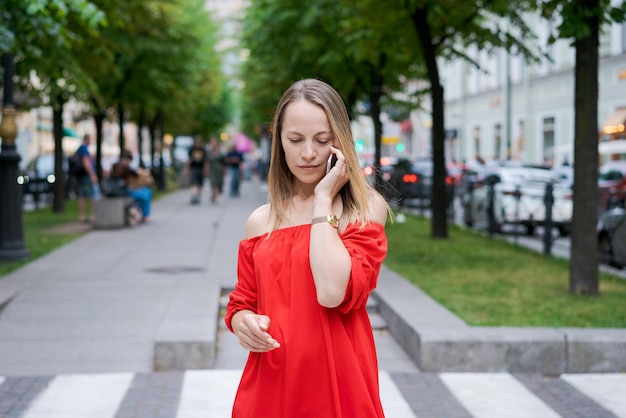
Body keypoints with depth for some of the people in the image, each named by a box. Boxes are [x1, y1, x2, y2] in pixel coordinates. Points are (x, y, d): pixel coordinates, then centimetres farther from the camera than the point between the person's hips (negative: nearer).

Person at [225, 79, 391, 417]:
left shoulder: (365, 209, -6)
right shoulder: (260, 222, 5)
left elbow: (333, 293, -21)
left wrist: (324, 200, -14)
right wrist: (242, 323, -8)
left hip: (337, 385, -3)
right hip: (269, 388, 3)